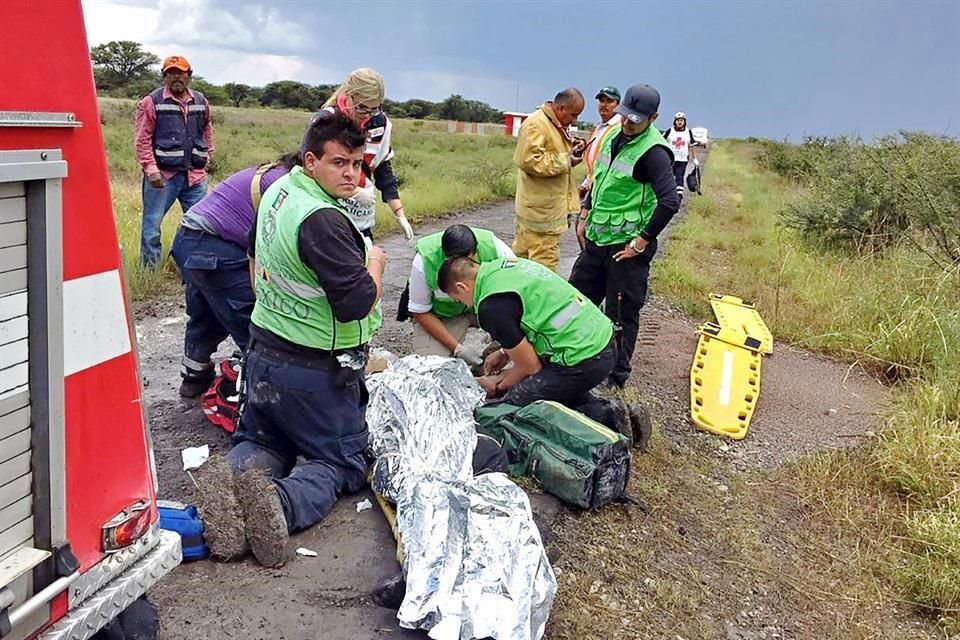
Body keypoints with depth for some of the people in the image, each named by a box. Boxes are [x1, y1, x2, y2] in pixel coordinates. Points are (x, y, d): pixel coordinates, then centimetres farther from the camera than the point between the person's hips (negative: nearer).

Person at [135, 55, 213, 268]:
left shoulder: (200, 101, 10)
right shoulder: (152, 102, -4)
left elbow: (207, 129, 27)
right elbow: (142, 139, -6)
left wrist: (207, 155, 18)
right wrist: (151, 169, -13)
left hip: (195, 175, 4)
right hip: (163, 175, -4)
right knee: (152, 225, 1)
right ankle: (149, 270, 11)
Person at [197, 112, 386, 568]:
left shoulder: (279, 189, 4)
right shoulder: (322, 220, -26)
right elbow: (357, 302, -28)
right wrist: (376, 262, -8)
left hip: (264, 348, 8)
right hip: (316, 369, -8)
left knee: (261, 441, 23)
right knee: (340, 461, 9)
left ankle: (228, 479, -11)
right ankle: (282, 502, -21)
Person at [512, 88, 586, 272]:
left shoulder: (557, 125, 17)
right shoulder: (536, 124, -16)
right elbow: (529, 160, -24)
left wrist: (571, 151, 7)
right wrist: (566, 160, -19)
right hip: (542, 211, -10)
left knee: (522, 255, 16)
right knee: (545, 263, -6)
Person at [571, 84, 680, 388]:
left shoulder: (653, 151, -17)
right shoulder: (614, 135, 9)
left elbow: (669, 202, -26)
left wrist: (642, 241, -21)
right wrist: (585, 217, 19)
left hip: (627, 245, -8)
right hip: (597, 238, 9)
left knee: (621, 313, 1)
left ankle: (617, 377, 15)